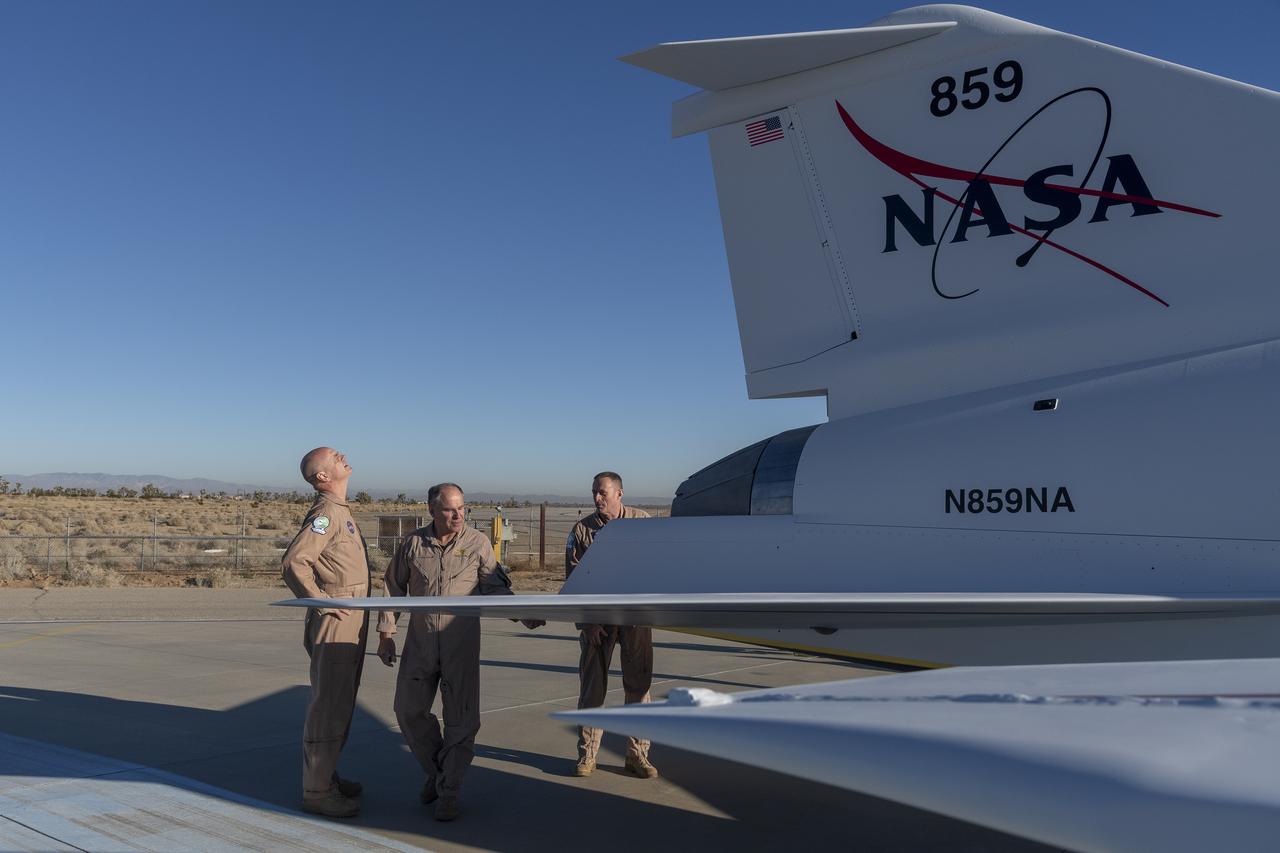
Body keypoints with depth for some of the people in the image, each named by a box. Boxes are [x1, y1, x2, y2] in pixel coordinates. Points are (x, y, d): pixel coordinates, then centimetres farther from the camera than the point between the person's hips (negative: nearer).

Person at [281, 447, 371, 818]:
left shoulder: (340, 511, 16)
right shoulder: (326, 513, -15)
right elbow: (294, 561, -25)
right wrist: (323, 603, -19)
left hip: (351, 624, 10)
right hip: (335, 624, -10)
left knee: (340, 705, 18)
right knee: (328, 707, -4)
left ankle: (325, 776, 29)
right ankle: (317, 791, 4)